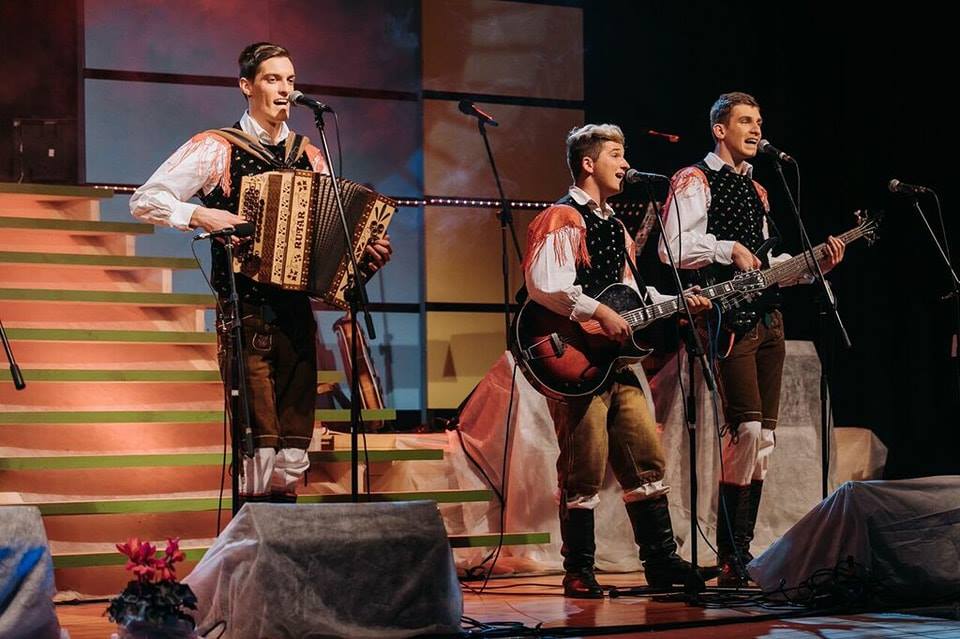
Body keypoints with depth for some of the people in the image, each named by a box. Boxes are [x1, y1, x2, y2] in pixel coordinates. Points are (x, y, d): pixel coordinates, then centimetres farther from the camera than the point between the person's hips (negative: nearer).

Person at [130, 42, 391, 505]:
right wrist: (199, 214, -16)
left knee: (295, 445, 6)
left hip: (297, 313, 5)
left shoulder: (310, 158, 14)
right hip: (245, 314, -5)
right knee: (259, 441, -10)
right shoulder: (216, 149, -1)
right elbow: (145, 200, -2)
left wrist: (366, 254, 0)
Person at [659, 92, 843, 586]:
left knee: (763, 438, 6)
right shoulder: (694, 180, -2)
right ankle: (730, 559, -10)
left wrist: (814, 263, 14)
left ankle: (742, 553, 11)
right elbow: (672, 249, -14)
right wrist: (730, 249, -17)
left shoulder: (756, 190, 24)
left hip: (765, 317, 9)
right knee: (748, 429, -17)